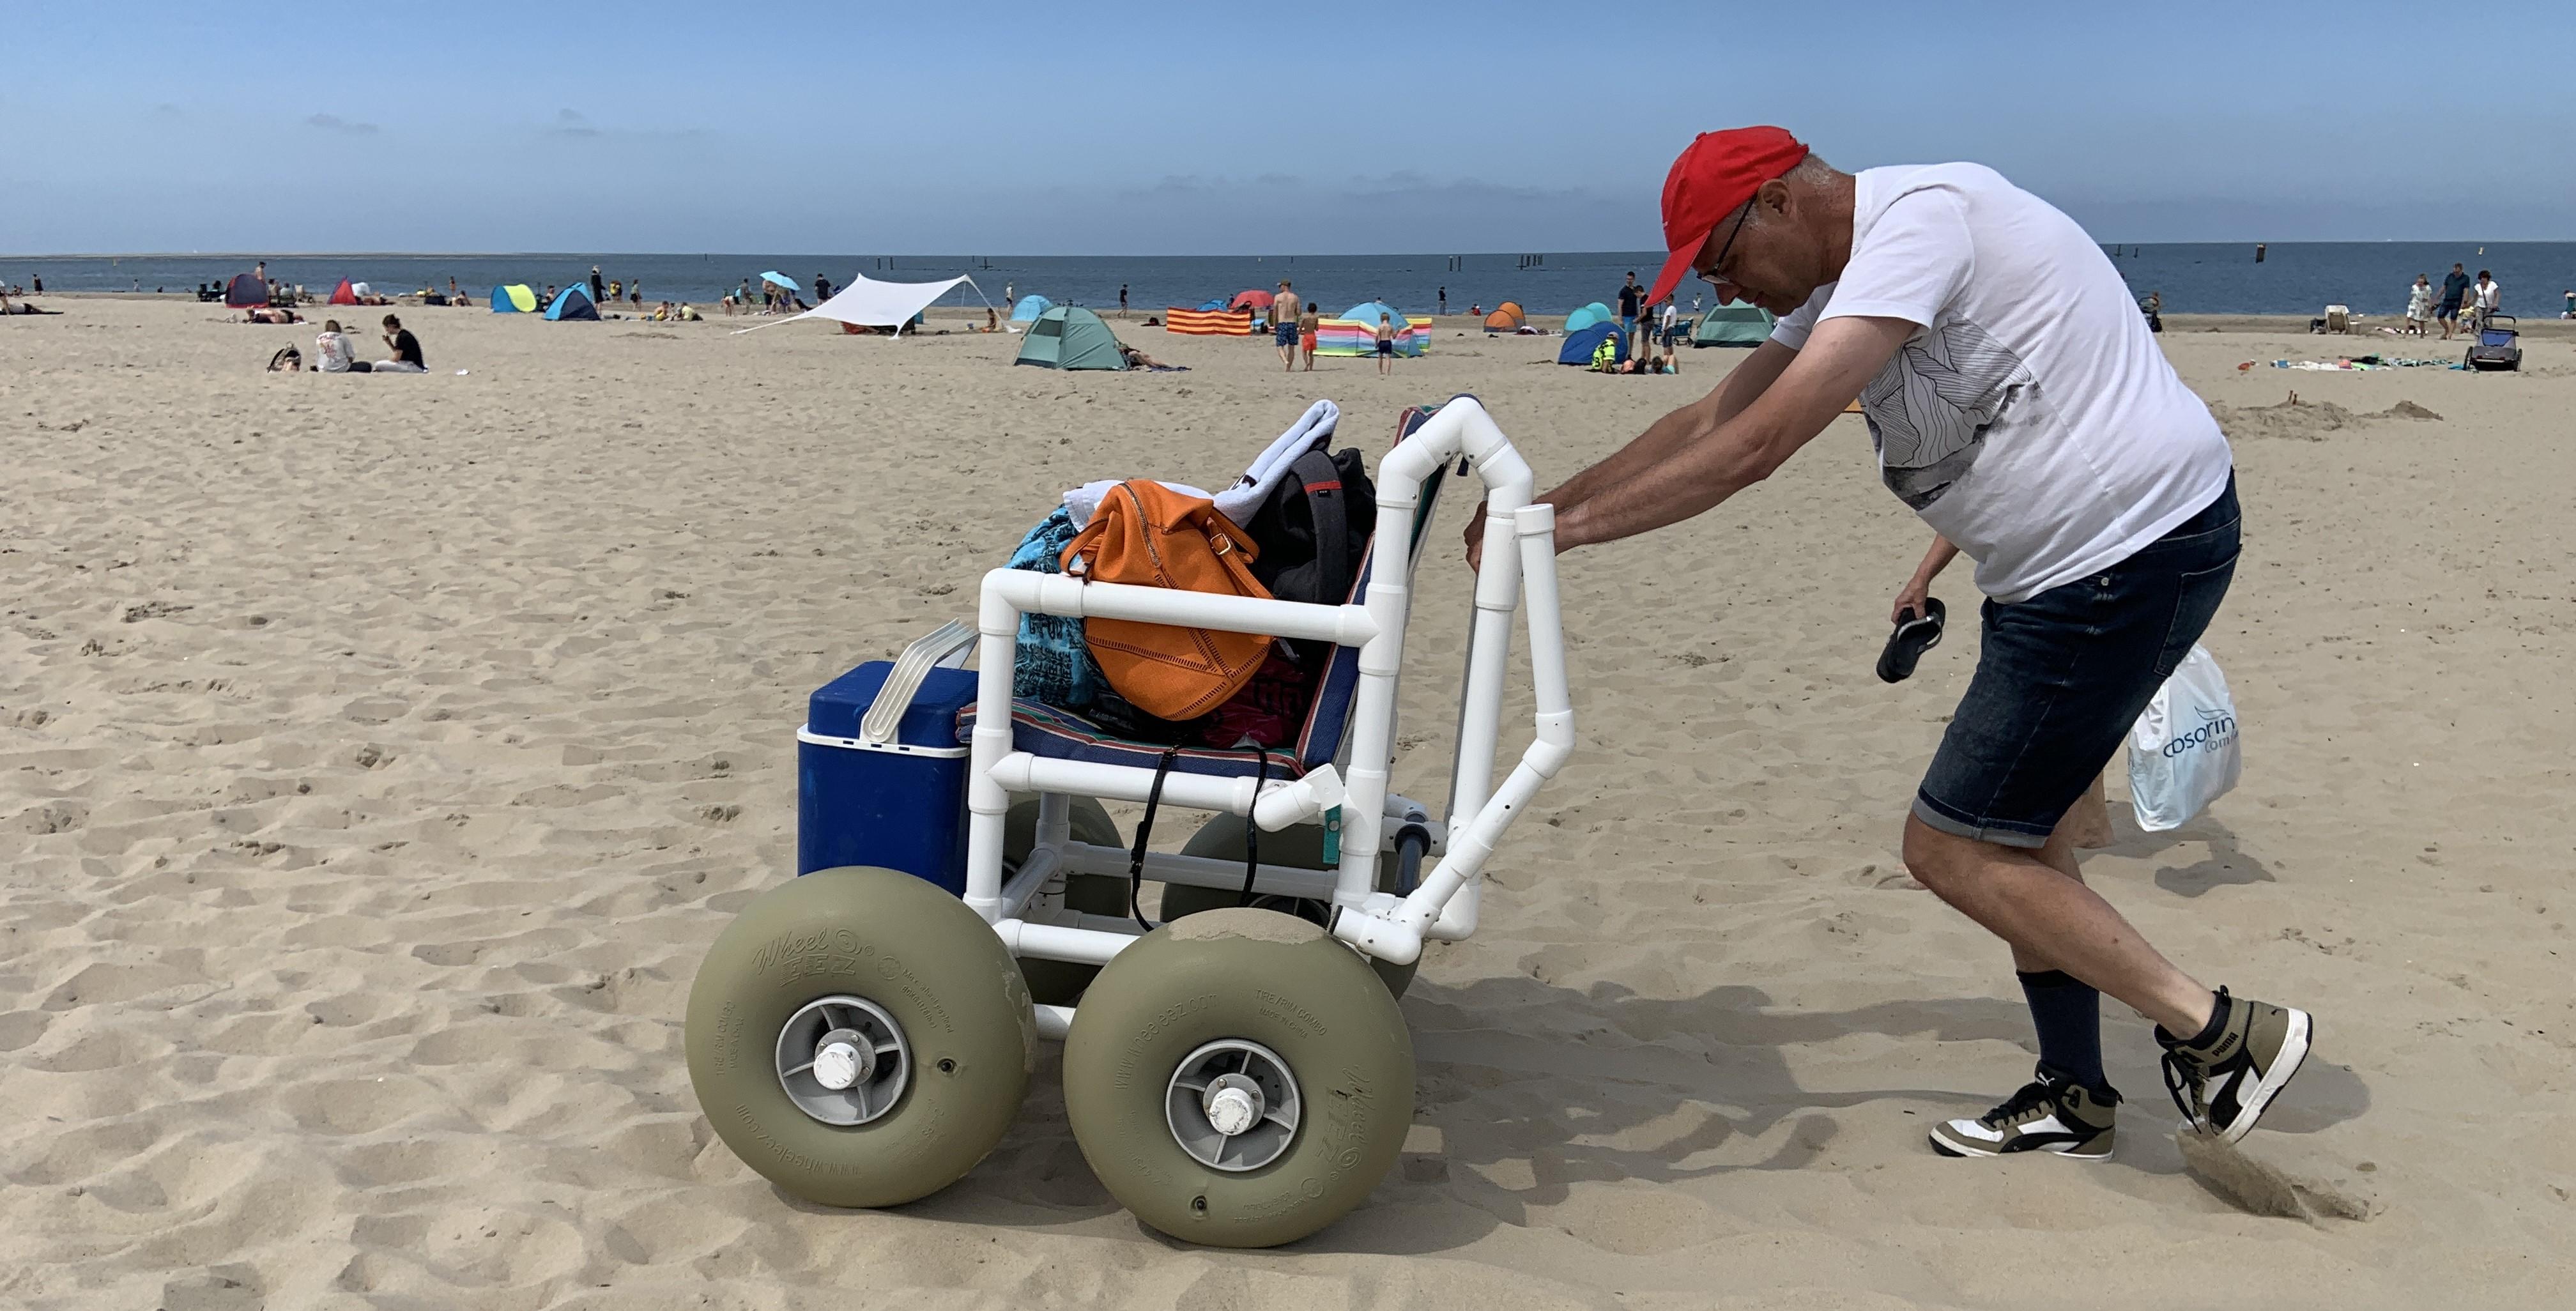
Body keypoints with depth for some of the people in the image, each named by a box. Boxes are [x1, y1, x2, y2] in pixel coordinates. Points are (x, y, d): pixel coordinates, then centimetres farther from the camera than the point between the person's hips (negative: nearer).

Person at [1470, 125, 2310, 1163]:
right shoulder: (1848, 279, 11)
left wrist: (1568, 525, -20)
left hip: (2134, 551, -11)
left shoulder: (1921, 220, -20)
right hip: (2066, 561, 11)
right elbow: (1706, 421, 14)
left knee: (1952, 849, -5)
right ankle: (2072, 1098, 30)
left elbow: (1759, 446, -26)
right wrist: (1545, 502, 9)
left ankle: (2220, 1034, 6)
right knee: (2010, 824, 17)